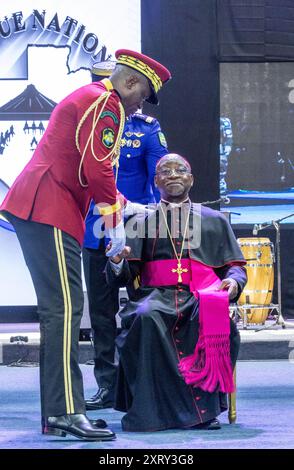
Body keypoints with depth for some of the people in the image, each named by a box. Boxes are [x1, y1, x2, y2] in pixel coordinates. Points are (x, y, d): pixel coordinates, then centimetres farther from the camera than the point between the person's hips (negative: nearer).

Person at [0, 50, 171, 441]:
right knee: (65, 307, -14)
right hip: (50, 213, -11)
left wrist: (119, 203, 25)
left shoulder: (85, 98, 26)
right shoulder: (105, 104, -8)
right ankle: (67, 411, -18)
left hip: (34, 210, 11)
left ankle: (54, 415, 11)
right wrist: (115, 221, -8)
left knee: (58, 310, 10)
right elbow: (98, 168, -17)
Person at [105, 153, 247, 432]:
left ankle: (205, 407, -32)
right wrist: (117, 261, -11)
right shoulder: (141, 221, 22)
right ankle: (150, 408, -35)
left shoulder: (214, 220, 24)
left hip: (201, 295, 0)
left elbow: (235, 267, 20)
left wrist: (234, 281, -5)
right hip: (157, 295, 0)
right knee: (146, 316, -37)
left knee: (212, 315, -37)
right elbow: (122, 278, 13)